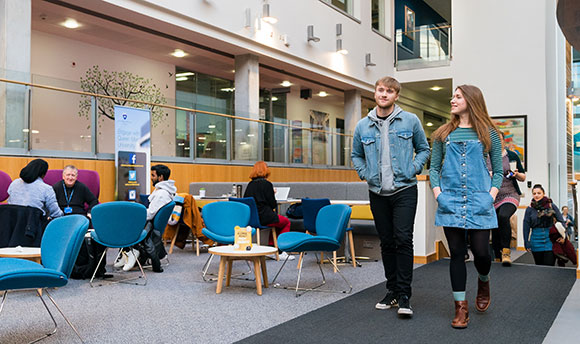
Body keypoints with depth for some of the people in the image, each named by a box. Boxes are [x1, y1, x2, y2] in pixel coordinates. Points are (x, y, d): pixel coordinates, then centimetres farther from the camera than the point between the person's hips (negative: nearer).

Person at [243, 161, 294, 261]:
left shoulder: (250, 184, 9)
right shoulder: (267, 184, -10)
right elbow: (273, 204, -10)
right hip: (264, 218, -7)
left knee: (277, 220, 29)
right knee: (286, 222, 16)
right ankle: (280, 252, 13)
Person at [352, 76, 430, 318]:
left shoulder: (410, 121, 0)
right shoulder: (363, 126, 6)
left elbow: (423, 149, 11)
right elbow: (356, 155, 20)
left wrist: (413, 170, -3)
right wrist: (364, 173, 5)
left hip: (404, 190, -3)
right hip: (377, 193, 3)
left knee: (403, 240, -9)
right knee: (386, 242, 10)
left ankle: (404, 295, 0)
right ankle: (392, 291, 21)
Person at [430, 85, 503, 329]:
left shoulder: (488, 133, 6)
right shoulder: (443, 134, 11)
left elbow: (498, 171, 7)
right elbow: (434, 168, 10)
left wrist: (491, 195, -8)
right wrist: (437, 193, -4)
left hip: (479, 202, -1)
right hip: (451, 200, 1)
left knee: (480, 251, -2)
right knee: (457, 253, 3)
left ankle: (483, 282, 34)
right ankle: (461, 308, 12)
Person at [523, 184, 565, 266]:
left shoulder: (552, 206, 1)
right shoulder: (530, 209, 2)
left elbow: (561, 222, 4)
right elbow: (526, 228, 4)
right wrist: (527, 244, 2)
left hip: (550, 241, -1)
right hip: (536, 243, 1)